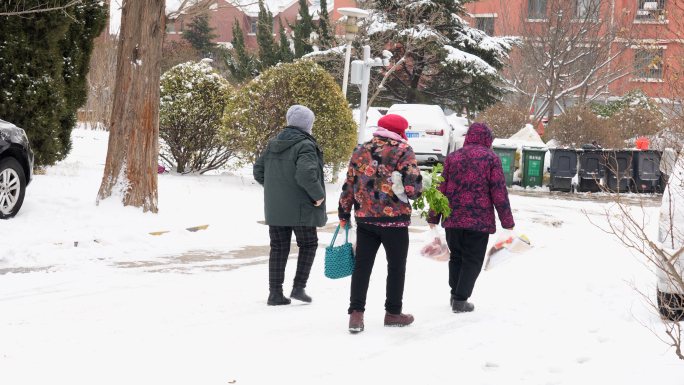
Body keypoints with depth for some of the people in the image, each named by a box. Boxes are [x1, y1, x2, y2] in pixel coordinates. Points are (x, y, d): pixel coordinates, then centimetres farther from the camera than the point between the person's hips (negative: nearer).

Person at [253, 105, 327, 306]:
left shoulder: (273, 144, 8)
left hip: (274, 208, 6)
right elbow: (306, 174, -29)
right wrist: (318, 195, -17)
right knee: (308, 245, 12)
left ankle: (275, 292, 10)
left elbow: (258, 170, 14)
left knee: (278, 248, 12)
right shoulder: (304, 146, -16)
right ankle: (299, 287, 6)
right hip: (300, 208, -6)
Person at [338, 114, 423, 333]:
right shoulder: (403, 151, -6)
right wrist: (415, 192, 9)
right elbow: (412, 184, -14)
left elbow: (348, 185, 10)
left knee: (362, 266, 7)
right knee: (396, 266, 10)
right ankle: (393, 313, 18)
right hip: (394, 218, -4)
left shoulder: (361, 151, 9)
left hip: (365, 217, 4)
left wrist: (343, 214, 17)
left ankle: (356, 314, 0)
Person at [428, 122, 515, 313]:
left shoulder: (452, 157, 8)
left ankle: (455, 295, 23)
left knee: (456, 257, 17)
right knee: (472, 260, 3)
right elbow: (499, 192, -5)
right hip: (480, 219, -4)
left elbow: (441, 189, 9)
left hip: (453, 218, 4)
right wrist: (507, 222, 1)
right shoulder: (491, 158, -2)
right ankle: (461, 300, -1)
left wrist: (433, 217, 16)